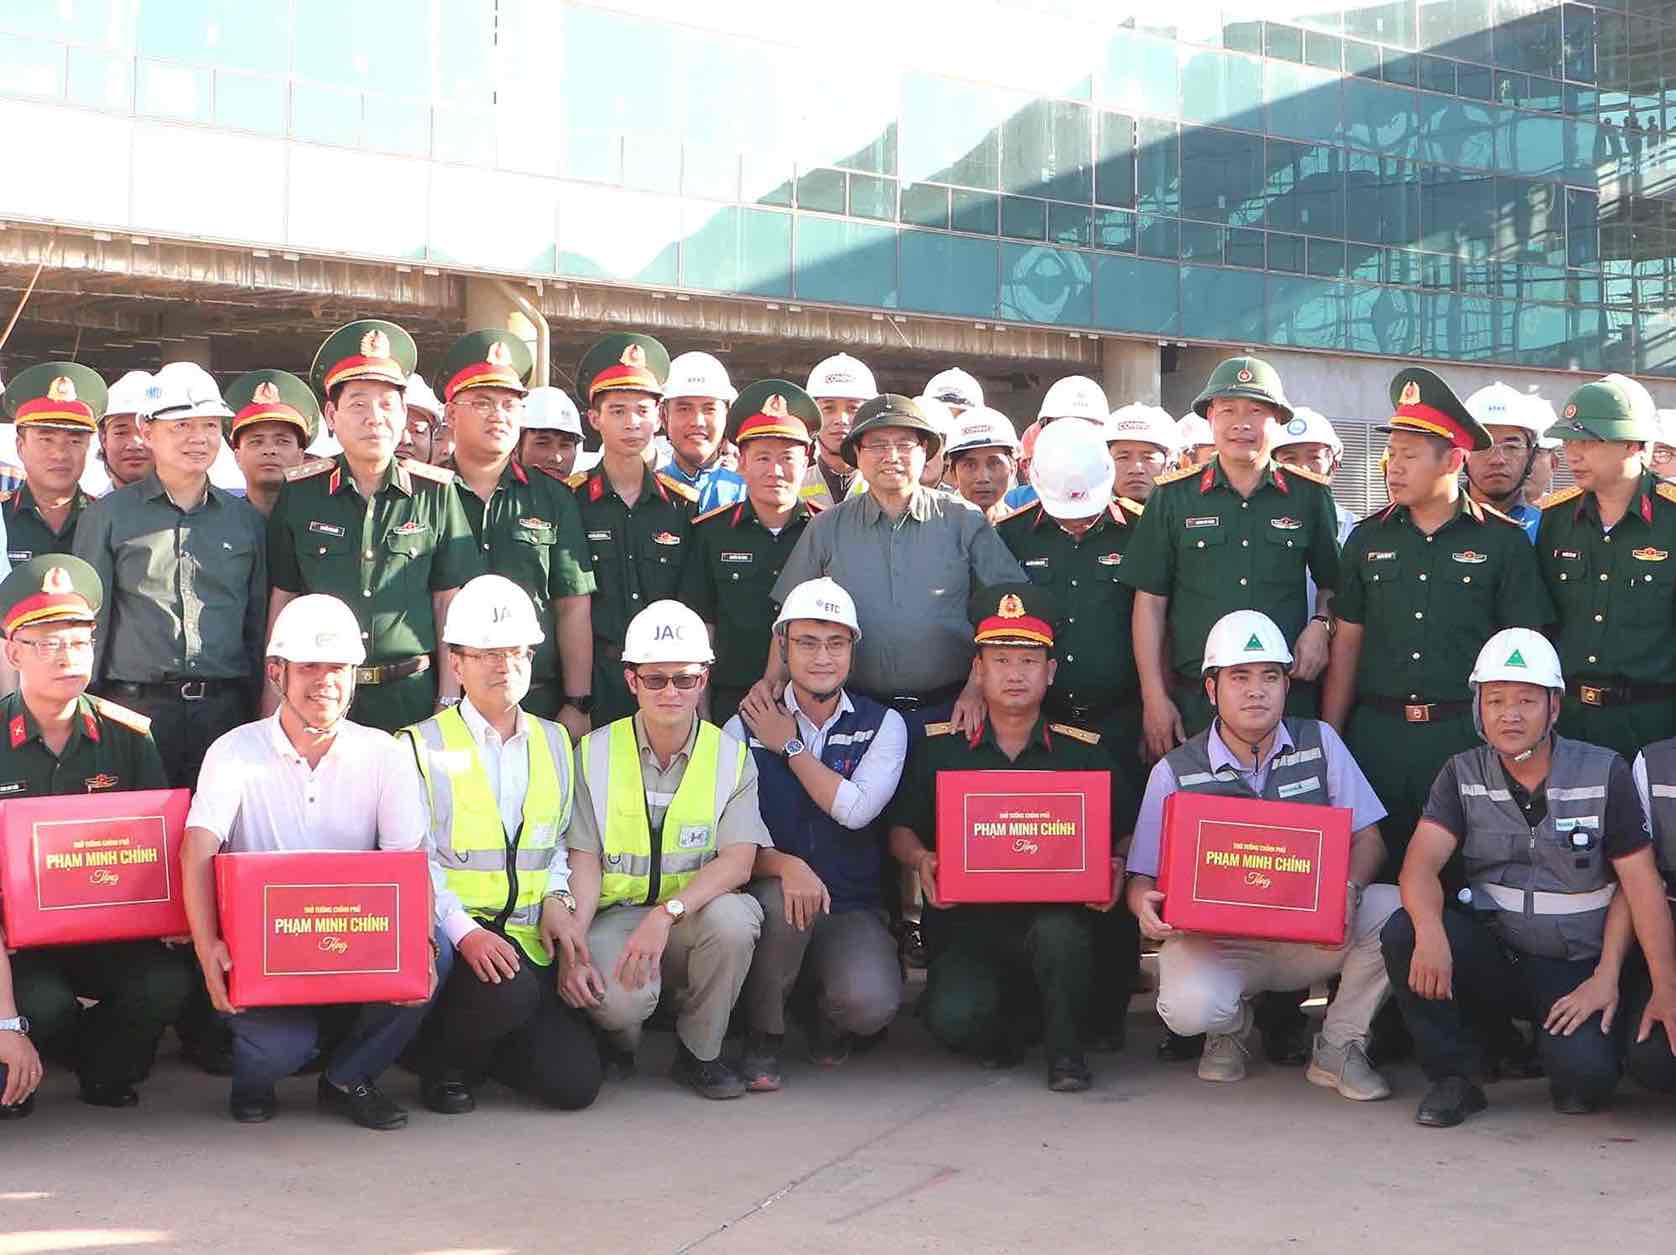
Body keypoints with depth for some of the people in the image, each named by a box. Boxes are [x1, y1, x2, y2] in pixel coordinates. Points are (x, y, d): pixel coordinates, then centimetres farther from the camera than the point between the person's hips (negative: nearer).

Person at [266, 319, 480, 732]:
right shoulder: (299, 493, 5)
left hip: (413, 697, 0)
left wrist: (449, 707, 0)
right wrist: (273, 714, 3)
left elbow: (449, 605, 4)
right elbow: (281, 604, 7)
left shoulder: (435, 493, 3)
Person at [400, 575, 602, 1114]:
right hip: (448, 940, -5)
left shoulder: (554, 742, 15)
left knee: (575, 1081, -10)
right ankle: (445, 1060, -3)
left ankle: (480, 1041, 21)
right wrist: (464, 931, -23)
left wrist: (557, 898, 2)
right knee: (508, 991, -37)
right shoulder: (422, 746, -1)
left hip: (530, 943, 5)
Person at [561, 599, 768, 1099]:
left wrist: (667, 913, -26)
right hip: (616, 914, -1)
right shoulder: (595, 754, 2)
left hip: (695, 913, 1)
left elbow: (738, 862, -11)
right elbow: (583, 863, -3)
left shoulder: (731, 757, 1)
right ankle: (618, 1041, 8)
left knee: (731, 919, -34)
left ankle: (699, 1051, -6)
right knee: (622, 997, -34)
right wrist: (570, 948, -19)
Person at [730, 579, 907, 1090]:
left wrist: (790, 747, -6)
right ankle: (763, 1037, -8)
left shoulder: (883, 725, 4)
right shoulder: (745, 728, 3)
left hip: (853, 910, 1)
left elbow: (855, 810, -13)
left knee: (870, 1003, -29)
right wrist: (784, 865, -25)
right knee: (783, 900, -37)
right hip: (772, 907, 0)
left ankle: (826, 1019, 13)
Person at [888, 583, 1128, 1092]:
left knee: (1061, 931, -37)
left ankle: (1064, 1048, -8)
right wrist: (921, 860, -11)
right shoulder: (937, 746, 8)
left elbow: (1126, 834, 10)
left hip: (1055, 912, 0)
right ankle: (1015, 1022, 11)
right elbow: (901, 830, 10)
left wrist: (1117, 867, -12)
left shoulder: (1084, 751, 9)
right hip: (965, 921, 0)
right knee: (952, 1018, -27)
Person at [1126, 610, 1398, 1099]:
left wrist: (1348, 890, -21)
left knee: (1393, 908, -26)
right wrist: (1145, 903, -27)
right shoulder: (1175, 772, -2)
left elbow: (1367, 839, 1)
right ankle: (1232, 1028, 8)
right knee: (1189, 1008, -34)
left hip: (1314, 936, 3)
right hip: (1214, 939, -2)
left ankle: (1338, 1048, -5)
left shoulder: (1320, 743, 4)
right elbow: (1143, 877, -2)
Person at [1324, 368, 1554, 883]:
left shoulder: (1502, 541, 0)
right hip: (1376, 734, 2)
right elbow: (1346, 645, 11)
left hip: (1466, 735, -2)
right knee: (1373, 872, 5)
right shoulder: (1368, 539, 9)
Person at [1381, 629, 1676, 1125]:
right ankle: (1453, 1077, -8)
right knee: (1403, 932, -27)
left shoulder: (1604, 773, -4)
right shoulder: (1462, 775, 0)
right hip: (1493, 957, 2)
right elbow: (1420, 864, -14)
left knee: (1585, 1074, -28)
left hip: (1575, 970, -2)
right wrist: (1430, 931, -37)